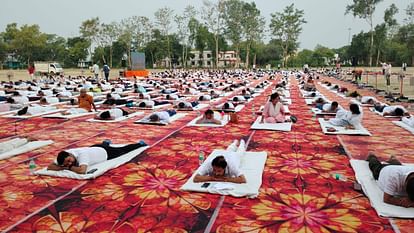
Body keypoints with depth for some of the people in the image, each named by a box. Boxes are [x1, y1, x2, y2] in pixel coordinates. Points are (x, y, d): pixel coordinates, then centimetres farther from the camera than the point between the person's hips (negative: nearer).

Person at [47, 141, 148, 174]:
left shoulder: (81, 154, -48)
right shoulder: (64, 156, -29)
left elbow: (82, 170, -61)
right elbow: (50, 166, -25)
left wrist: (69, 168, -44)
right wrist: (63, 167, -40)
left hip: (105, 152, -4)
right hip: (95, 148, 5)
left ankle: (140, 143, 48)